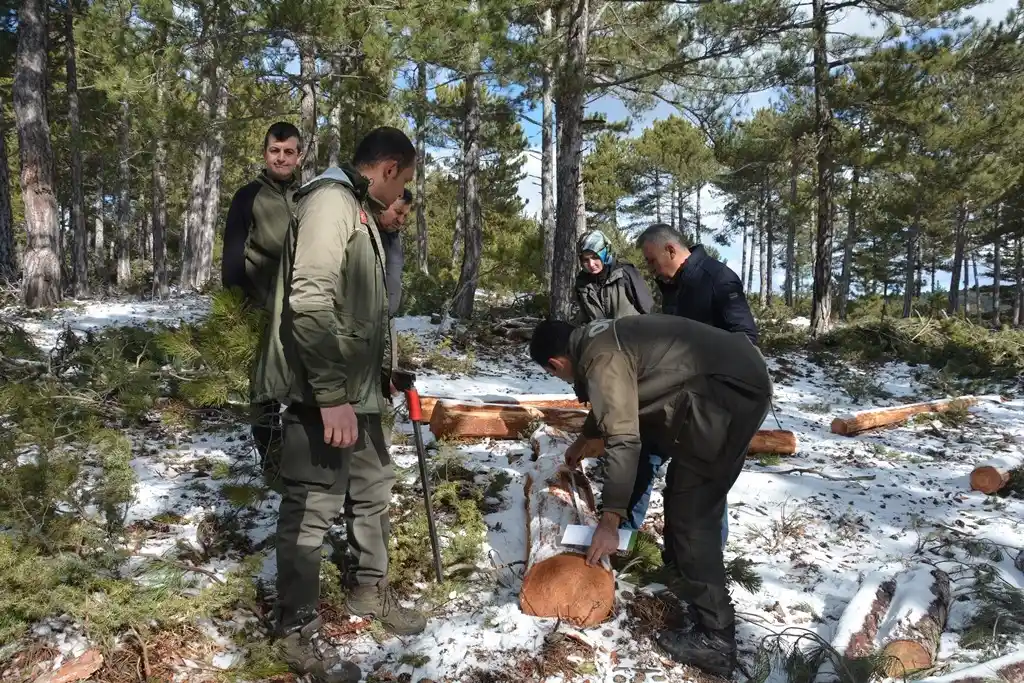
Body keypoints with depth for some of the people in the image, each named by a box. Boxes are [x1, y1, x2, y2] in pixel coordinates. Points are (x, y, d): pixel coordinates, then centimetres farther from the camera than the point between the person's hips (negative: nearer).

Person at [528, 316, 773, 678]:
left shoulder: (601, 358, -13)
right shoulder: (600, 339, 18)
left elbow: (623, 441, -17)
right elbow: (610, 402, 38)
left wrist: (608, 522, -12)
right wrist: (582, 441, 55)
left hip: (730, 388, -11)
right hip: (737, 377, 11)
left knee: (691, 512, -7)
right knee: (685, 492, 21)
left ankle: (714, 638, -2)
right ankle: (686, 580, 36)